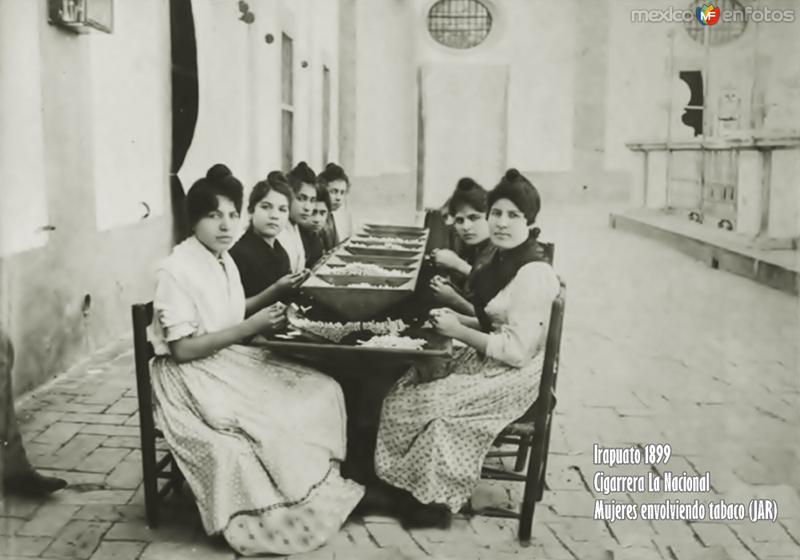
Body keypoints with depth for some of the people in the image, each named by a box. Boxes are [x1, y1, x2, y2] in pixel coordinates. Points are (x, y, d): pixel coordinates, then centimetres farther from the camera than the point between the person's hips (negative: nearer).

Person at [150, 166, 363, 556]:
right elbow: (183, 350, -21)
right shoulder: (176, 270, -18)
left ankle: (318, 492, 4)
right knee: (276, 422, -28)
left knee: (322, 392, -5)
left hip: (232, 360, 9)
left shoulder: (225, 261, 8)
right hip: (192, 376, -9)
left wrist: (276, 292, 7)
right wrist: (251, 327, -22)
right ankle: (289, 514, -5)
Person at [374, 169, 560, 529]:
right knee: (404, 388, -4)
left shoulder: (534, 274, -21)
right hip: (487, 363, 9)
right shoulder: (504, 261, 8)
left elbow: (517, 350, -24)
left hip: (512, 377, -9)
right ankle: (405, 489, 4)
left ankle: (430, 498, 4)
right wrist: (456, 317, 1)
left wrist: (458, 332, -17)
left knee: (425, 404, -16)